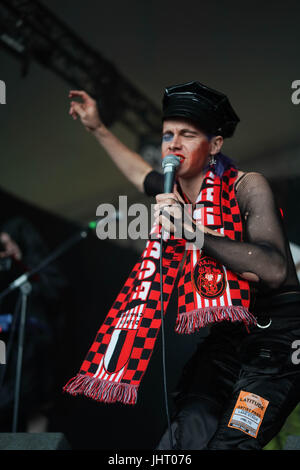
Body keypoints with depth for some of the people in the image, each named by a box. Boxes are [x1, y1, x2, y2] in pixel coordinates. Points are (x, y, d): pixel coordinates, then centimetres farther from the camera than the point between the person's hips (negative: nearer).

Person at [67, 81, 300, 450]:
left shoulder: (247, 186, -10)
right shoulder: (176, 194, 10)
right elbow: (140, 172, 35)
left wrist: (196, 232, -30)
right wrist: (97, 128, 37)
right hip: (224, 339, 6)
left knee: (228, 444, -26)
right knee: (186, 439, -14)